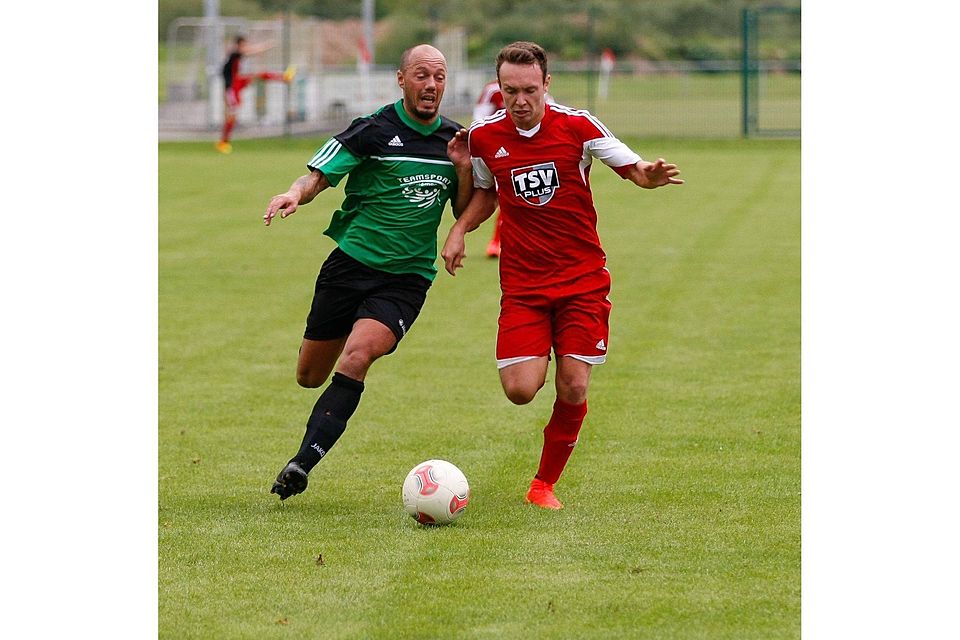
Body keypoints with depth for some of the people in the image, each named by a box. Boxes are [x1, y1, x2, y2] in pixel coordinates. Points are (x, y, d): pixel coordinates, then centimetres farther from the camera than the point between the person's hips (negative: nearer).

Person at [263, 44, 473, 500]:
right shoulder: (373, 130, -7)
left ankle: (304, 462, -25)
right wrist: (296, 193, -32)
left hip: (407, 278, 0)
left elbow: (465, 213, 12)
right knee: (310, 376, 6)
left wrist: (463, 170, -6)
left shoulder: (454, 138, 5)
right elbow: (319, 176, -10)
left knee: (356, 357, -25)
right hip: (350, 263, 0)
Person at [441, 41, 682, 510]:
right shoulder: (484, 138, -1)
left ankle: (545, 483, 15)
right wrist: (459, 230, 1)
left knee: (573, 389, -7)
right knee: (520, 390, -13)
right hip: (522, 282, 1)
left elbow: (631, 167, -2)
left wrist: (649, 174, -26)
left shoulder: (577, 127, -8)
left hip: (583, 277, -1)